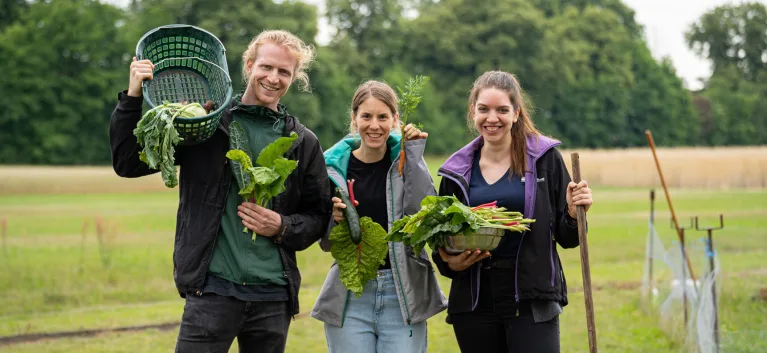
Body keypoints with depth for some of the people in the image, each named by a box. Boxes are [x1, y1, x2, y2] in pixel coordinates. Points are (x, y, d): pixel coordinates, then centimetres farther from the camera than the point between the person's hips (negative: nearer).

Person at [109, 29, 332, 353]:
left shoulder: (303, 143, 10)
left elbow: (319, 215, 14)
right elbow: (128, 163, 1)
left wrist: (282, 227, -6)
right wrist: (133, 97, -9)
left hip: (274, 297, 3)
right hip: (213, 289, -3)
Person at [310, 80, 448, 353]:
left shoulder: (406, 159, 3)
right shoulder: (334, 166, 2)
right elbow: (327, 244, 7)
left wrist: (414, 154, -12)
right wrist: (334, 220, -14)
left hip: (404, 296, 0)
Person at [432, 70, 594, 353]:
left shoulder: (544, 158, 2)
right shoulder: (456, 172, 8)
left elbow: (565, 238, 6)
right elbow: (440, 246, 14)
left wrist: (574, 214, -14)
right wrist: (450, 263, -7)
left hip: (532, 300, -3)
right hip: (474, 304, 3)